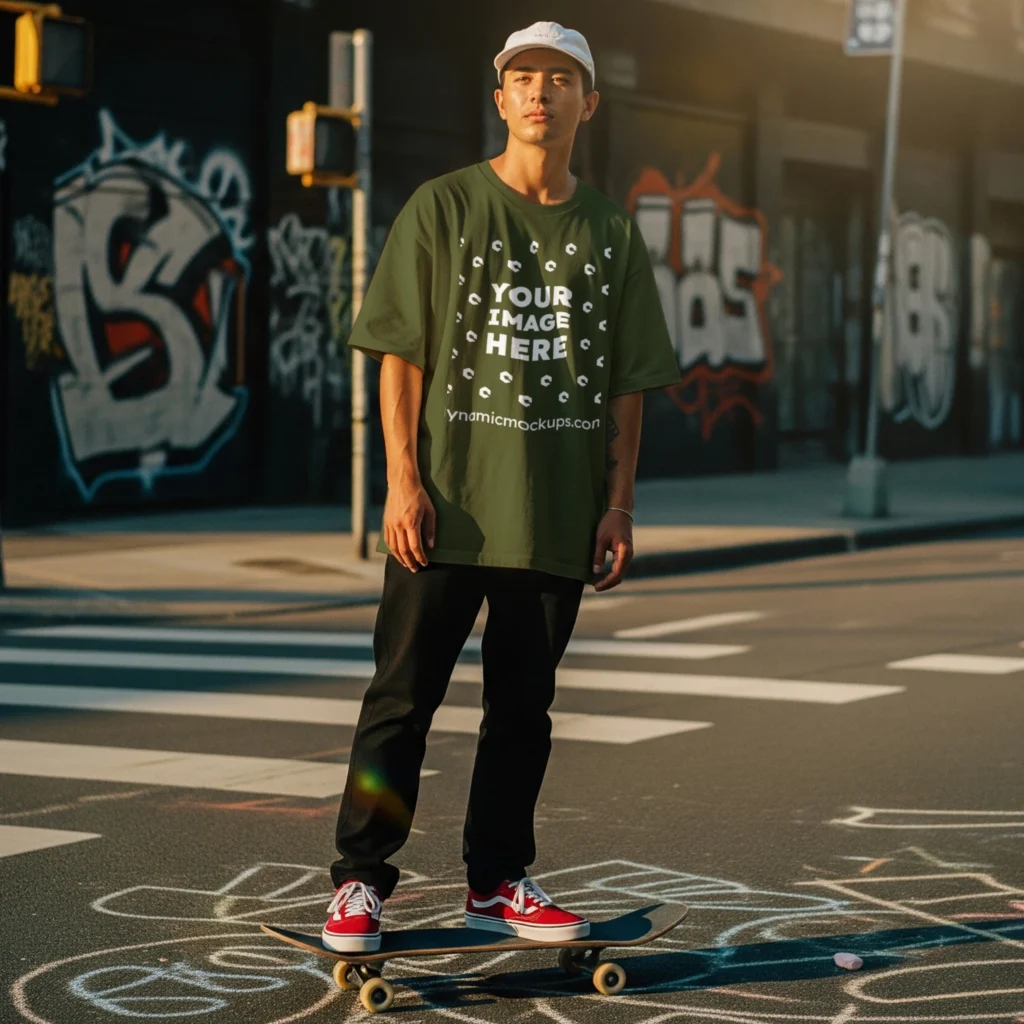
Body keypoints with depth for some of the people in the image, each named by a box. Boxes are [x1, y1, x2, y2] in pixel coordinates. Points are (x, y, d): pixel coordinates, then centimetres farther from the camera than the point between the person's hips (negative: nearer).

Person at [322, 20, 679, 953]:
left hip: (558, 515, 3)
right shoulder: (443, 208, 1)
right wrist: (403, 479, -10)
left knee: (523, 703, 9)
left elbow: (627, 383, 11)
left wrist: (618, 502, 3)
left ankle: (498, 882, 18)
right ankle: (360, 883, 5)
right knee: (404, 695, -2)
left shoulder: (613, 234, 10)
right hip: (447, 504, -3)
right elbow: (402, 352, -2)